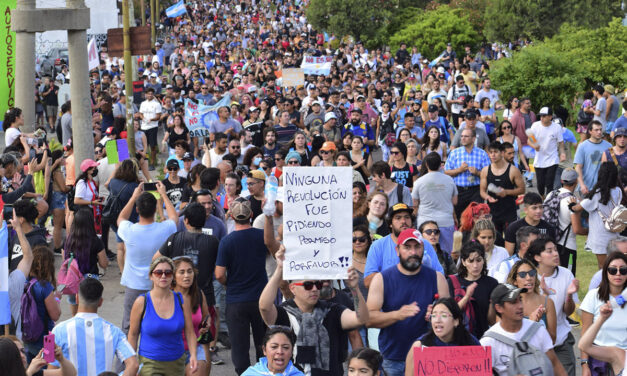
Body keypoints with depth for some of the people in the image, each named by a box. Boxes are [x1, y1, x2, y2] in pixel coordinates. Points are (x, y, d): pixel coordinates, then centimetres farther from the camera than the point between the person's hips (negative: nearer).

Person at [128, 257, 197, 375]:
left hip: (176, 364, 3)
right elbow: (133, 334, 0)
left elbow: (189, 332, 2)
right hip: (149, 363, -3)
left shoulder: (182, 300, -2)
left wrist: (193, 355, -13)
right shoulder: (142, 302, -8)